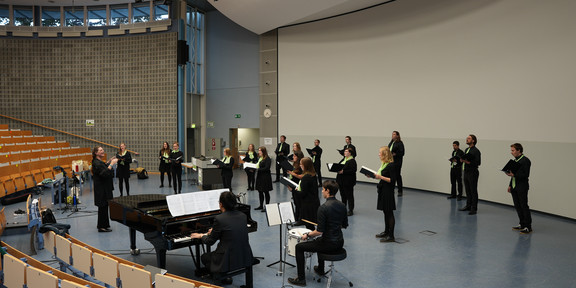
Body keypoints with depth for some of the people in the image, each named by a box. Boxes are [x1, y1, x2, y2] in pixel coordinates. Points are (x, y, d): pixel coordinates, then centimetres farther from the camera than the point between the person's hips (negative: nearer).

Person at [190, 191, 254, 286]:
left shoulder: (219, 219, -16)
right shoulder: (243, 216, 2)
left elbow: (210, 241, -4)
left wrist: (201, 236, 17)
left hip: (230, 261, -7)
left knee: (204, 257, 21)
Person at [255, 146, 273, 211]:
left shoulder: (267, 159, -13)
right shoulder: (259, 158, 12)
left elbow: (266, 168, -20)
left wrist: (258, 169, -24)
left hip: (265, 177, -8)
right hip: (259, 176, 8)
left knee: (266, 192, 1)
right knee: (260, 191, 13)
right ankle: (261, 205, 24)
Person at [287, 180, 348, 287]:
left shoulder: (323, 208, -22)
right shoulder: (342, 205, 1)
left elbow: (319, 231, -22)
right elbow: (344, 225, 13)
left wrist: (307, 235, -6)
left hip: (329, 245, -8)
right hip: (340, 243, 8)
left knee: (299, 247, 8)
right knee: (319, 240, 38)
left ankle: (301, 279, 12)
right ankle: (320, 269, 50)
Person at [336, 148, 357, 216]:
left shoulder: (352, 161, -13)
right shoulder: (343, 160, 15)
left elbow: (353, 170, -22)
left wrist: (343, 171, -27)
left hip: (348, 181, -8)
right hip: (341, 180, 9)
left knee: (349, 195, -2)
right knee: (343, 195, 16)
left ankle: (351, 210, 5)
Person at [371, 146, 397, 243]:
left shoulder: (391, 165, -16)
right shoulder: (384, 164, 12)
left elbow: (392, 180, -19)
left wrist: (380, 177, -23)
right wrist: (373, 175, 8)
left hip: (388, 191, -9)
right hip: (383, 190, 9)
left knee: (389, 213, -4)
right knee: (385, 212, 17)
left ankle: (391, 236, 1)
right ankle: (386, 232, 28)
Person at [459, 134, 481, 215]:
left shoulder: (476, 151, -12)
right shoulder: (466, 150, 15)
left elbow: (477, 163, -18)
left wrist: (468, 162, -23)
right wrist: (462, 160, -1)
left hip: (473, 173, -8)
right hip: (466, 172, 8)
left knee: (473, 191, -3)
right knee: (467, 190, 15)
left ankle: (474, 208, 2)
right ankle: (468, 206, 24)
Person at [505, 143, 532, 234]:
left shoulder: (525, 160, -11)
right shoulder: (515, 160, 14)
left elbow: (526, 174, -17)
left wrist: (514, 175, -25)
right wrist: (510, 185, 16)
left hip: (522, 188, -8)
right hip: (514, 187, 8)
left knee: (524, 206, -4)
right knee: (517, 206, 12)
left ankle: (528, 227, 2)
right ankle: (522, 224, 22)